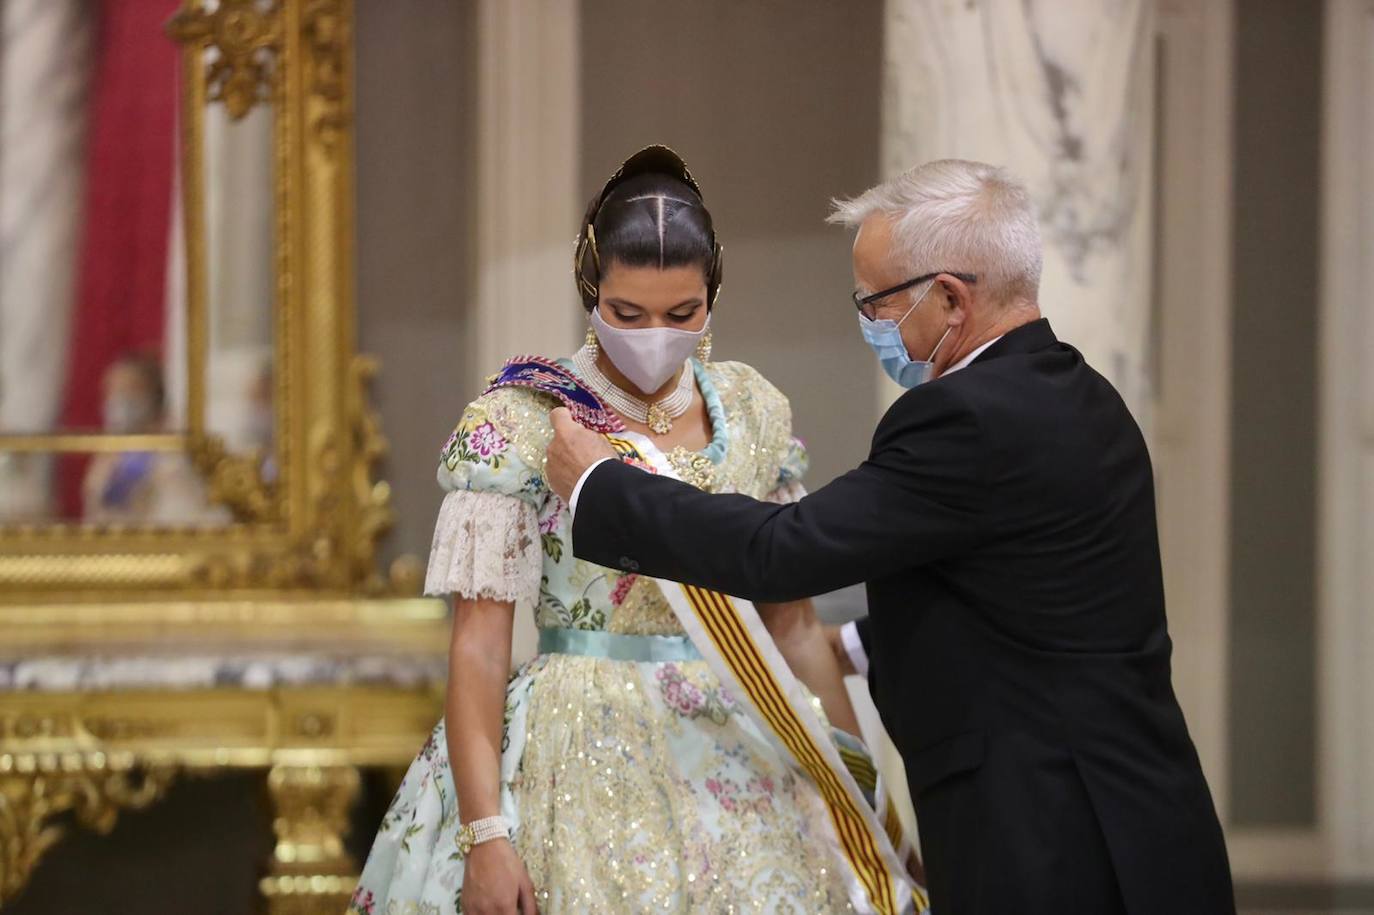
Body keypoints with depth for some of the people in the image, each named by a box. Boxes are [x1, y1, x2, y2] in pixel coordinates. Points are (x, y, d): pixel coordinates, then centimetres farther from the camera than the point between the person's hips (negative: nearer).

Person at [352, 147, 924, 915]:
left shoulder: (755, 411, 5)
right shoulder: (518, 423, -8)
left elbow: (793, 622, 13)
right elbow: (478, 645, -11)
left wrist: (857, 781, 10)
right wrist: (484, 835, -18)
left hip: (737, 764, 4)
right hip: (583, 766, -4)